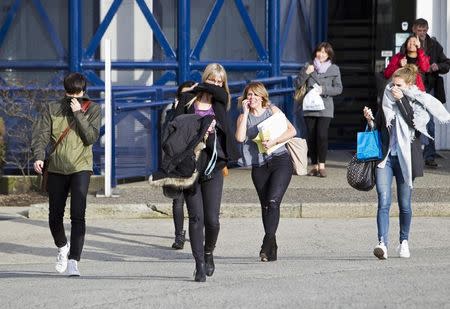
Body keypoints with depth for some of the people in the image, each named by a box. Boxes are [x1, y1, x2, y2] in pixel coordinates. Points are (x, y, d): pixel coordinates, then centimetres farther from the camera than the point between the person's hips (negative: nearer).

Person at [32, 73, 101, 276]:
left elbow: (92, 137, -9)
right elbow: (41, 134, -3)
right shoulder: (52, 109, 5)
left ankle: (73, 261, -19)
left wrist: (78, 113, -15)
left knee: (78, 215, -16)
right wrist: (39, 156, -20)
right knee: (55, 215, 10)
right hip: (56, 168, 2)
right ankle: (63, 248, 40)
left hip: (81, 168, -2)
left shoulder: (93, 110, 3)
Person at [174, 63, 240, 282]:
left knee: (212, 220, -4)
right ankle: (200, 265, 2)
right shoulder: (188, 99, 7)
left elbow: (220, 92, -10)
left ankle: (208, 254, 24)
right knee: (196, 218, -4)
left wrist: (199, 86, 3)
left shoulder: (219, 102, 11)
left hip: (213, 167, 1)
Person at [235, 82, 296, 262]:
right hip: (259, 165, 3)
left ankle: (267, 243, -26)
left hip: (280, 161, -3)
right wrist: (246, 113, -6)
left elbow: (292, 131, 0)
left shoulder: (272, 111, 6)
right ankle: (272, 249, 13)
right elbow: (240, 138, -10)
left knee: (273, 201, -20)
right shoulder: (243, 117, 10)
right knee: (265, 206, 7)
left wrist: (273, 141, -13)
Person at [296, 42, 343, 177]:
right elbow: (298, 83, 7)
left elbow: (338, 88, 3)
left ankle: (321, 165, -11)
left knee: (321, 135, -16)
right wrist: (306, 72, -9)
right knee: (311, 137, 1)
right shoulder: (309, 67, 12)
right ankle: (314, 166, 8)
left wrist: (323, 90, -12)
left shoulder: (334, 69, 7)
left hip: (325, 107, -2)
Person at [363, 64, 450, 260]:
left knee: (405, 204, 8)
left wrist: (402, 100, -18)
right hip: (385, 157, 2)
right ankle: (382, 243, -20)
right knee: (384, 202, -12)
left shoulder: (420, 103, -2)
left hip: (405, 158, -2)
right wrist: (370, 120, -4)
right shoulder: (387, 101, 9)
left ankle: (404, 242, 26)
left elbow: (413, 122, -20)